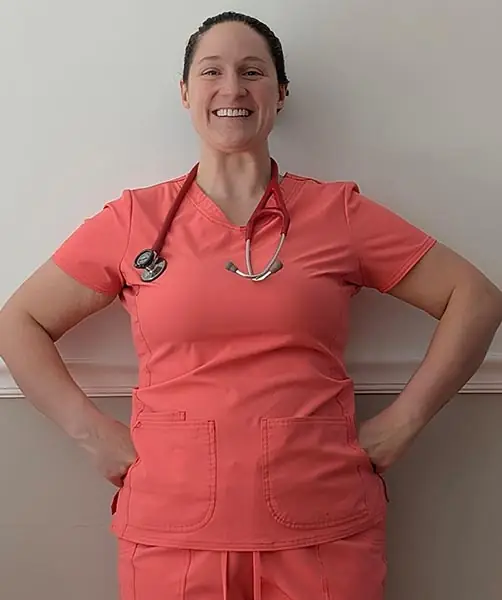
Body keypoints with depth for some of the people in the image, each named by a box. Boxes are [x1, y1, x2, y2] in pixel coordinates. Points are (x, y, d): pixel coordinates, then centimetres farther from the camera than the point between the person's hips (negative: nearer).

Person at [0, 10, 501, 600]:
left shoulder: (339, 212, 2)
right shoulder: (133, 219, 3)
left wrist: (402, 420, -3)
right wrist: (93, 431, -2)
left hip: (324, 533, 0)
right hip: (170, 534, 1)